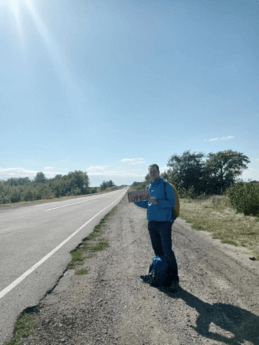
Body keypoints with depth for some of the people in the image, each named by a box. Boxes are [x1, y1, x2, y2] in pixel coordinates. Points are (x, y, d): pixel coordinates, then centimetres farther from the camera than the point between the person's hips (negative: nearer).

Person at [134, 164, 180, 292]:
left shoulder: (165, 185, -6)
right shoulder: (148, 187, 13)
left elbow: (172, 202, -11)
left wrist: (157, 202, -23)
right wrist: (135, 200, 6)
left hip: (164, 221, -6)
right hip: (152, 222, 6)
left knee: (167, 250, -6)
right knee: (157, 250, 15)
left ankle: (174, 278, 6)